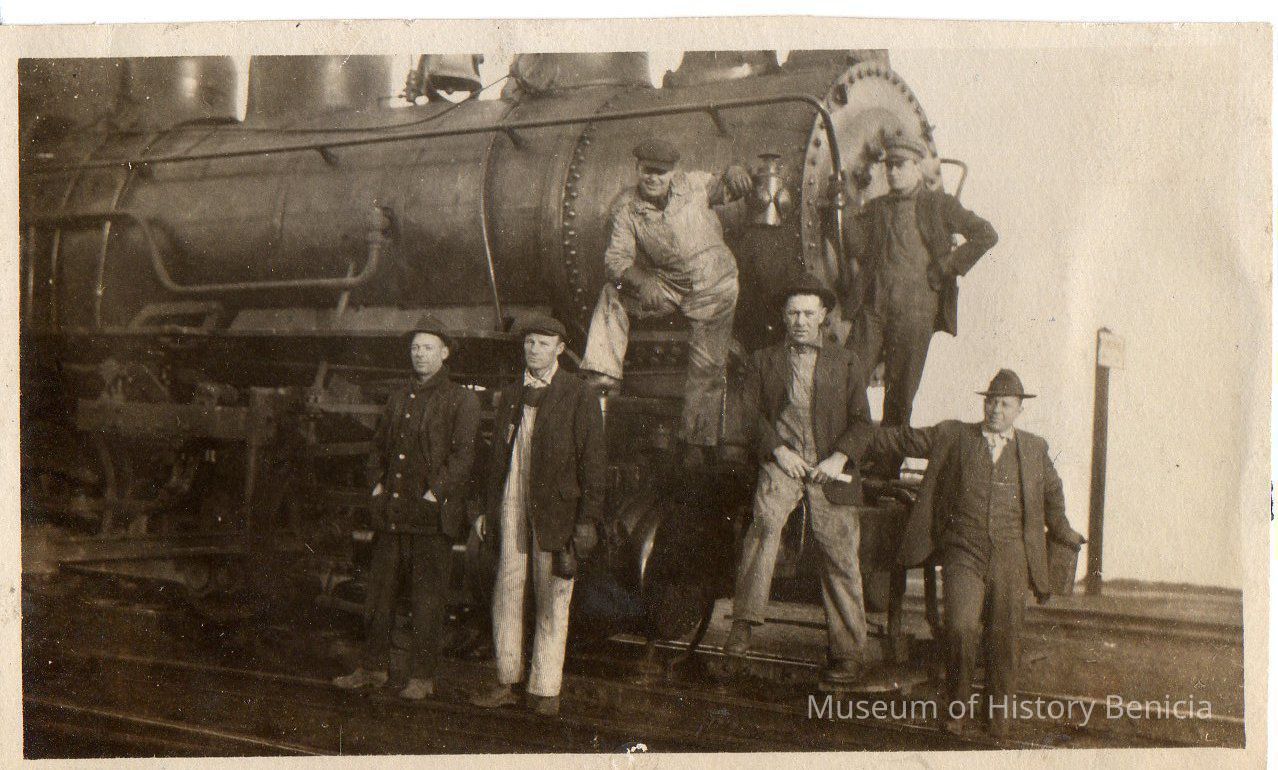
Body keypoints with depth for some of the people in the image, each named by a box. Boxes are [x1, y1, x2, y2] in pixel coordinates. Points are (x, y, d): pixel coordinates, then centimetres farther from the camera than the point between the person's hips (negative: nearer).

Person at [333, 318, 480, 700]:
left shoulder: (462, 401, -1)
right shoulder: (399, 399, 17)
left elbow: (463, 454, -9)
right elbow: (379, 445, 23)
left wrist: (435, 492, -15)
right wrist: (377, 483, 9)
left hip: (433, 515, -6)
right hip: (391, 511, 6)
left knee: (427, 598, 0)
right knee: (380, 592, 9)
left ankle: (422, 676, 8)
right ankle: (374, 667, 19)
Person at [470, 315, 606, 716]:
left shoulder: (580, 396, -3)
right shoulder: (510, 394, 14)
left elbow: (592, 461, -5)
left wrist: (588, 518, -10)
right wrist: (488, 507, 14)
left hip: (556, 509, -5)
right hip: (512, 506, 5)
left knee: (552, 600, 3)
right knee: (506, 592, 8)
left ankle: (544, 688, 11)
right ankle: (507, 681, 19)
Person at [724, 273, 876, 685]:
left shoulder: (845, 362, 15)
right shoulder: (764, 360, 15)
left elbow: (861, 421, 9)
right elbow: (751, 412, 7)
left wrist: (839, 457, -8)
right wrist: (778, 450, -9)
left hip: (830, 467, 1)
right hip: (782, 461, -1)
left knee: (841, 558, -1)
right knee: (765, 520, -30)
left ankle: (848, 654, 7)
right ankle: (744, 621, -28)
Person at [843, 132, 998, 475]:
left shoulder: (940, 205, 4)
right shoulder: (877, 207, 16)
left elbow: (986, 235, 0)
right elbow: (859, 246, 4)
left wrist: (947, 267, -5)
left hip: (914, 312, -3)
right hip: (872, 307, 3)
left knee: (900, 392, 2)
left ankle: (889, 467, 10)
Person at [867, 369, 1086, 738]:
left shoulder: (1034, 449, 14)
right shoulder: (953, 436, 9)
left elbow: (1052, 492, 30)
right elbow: (905, 438, 13)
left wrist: (1062, 532, 36)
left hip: (1010, 558, 2)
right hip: (963, 552, -2)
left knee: (1004, 637, 2)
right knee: (960, 627, -17)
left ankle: (999, 713, 21)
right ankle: (958, 701, 6)